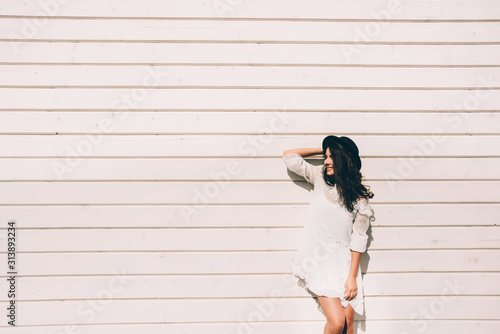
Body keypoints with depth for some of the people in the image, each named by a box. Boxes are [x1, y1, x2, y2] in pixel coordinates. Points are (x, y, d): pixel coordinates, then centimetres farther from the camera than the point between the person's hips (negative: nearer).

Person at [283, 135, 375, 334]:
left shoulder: (359, 197, 0)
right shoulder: (320, 177, 4)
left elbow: (359, 238, -2)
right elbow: (289, 156, 8)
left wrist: (352, 276, -6)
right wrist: (324, 151, 8)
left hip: (344, 262, 1)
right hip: (319, 259, -1)